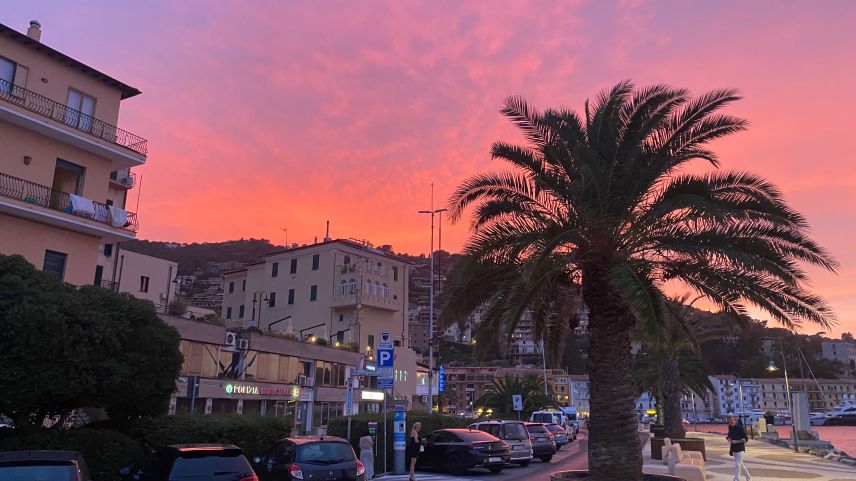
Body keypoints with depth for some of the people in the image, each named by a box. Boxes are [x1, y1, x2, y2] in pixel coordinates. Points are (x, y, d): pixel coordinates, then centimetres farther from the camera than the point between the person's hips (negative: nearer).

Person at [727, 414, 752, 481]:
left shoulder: (740, 427, -14)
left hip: (740, 449, -7)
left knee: (737, 465, -13)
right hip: (733, 449, 8)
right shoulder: (730, 427, 7)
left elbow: (746, 439, -15)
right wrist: (728, 438, 0)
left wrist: (736, 441, -22)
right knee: (741, 464, 19)